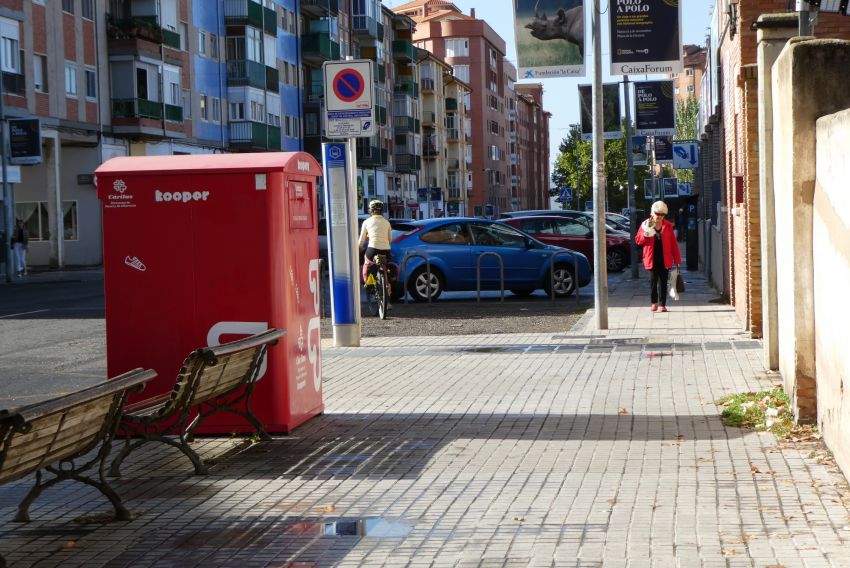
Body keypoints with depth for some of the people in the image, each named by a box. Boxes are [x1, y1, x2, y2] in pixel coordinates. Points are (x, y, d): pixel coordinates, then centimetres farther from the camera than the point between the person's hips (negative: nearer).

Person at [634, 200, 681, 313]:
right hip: (652, 259, 0)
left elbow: (673, 243, 2)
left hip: (665, 259, 0)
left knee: (663, 281, 4)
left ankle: (663, 304, 9)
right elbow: (638, 240, 3)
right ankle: (654, 302, 18)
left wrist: (677, 259, -2)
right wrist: (646, 235, -18)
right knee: (653, 280, 2)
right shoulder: (646, 224, 2)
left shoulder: (668, 226, 3)